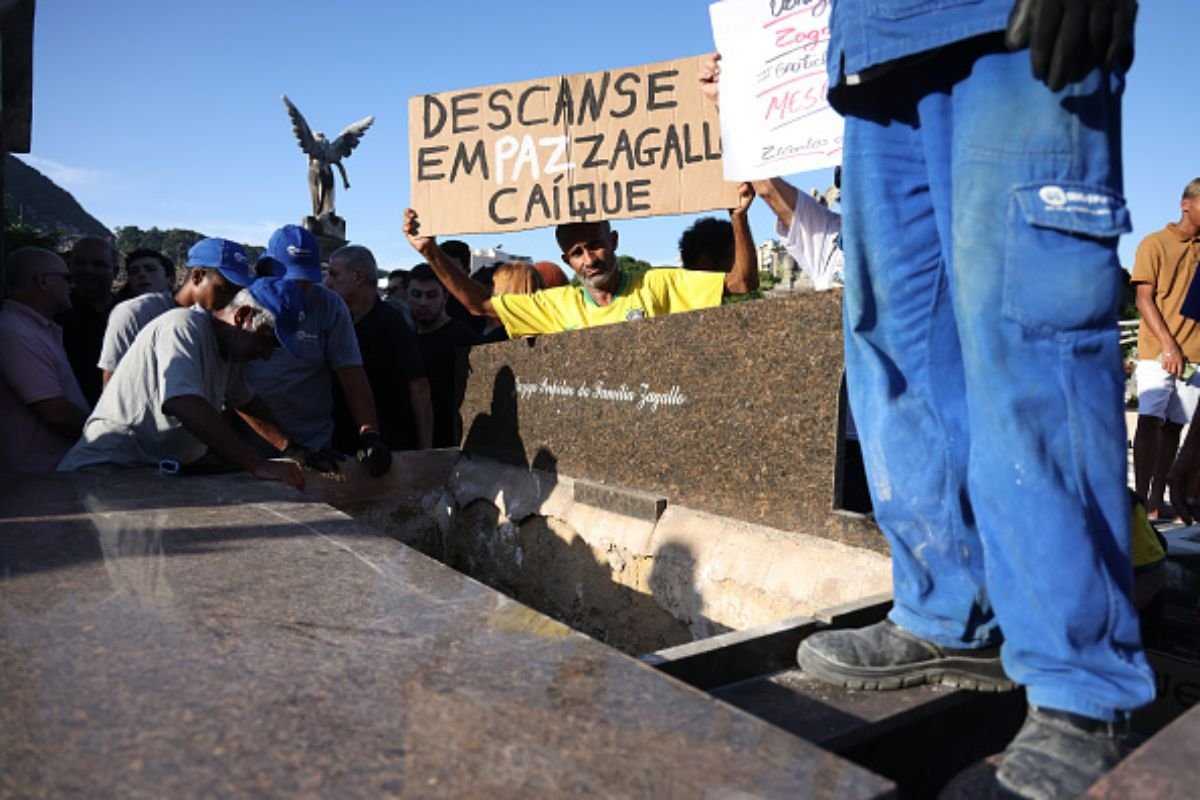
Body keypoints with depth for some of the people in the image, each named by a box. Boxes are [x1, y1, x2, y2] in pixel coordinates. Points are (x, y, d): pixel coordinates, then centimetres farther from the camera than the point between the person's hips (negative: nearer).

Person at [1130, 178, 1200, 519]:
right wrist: (1168, 345, -14)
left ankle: (1159, 499, 10)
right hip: (1157, 351, -5)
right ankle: (1142, 500, -7)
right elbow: (1144, 299, -6)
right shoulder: (1154, 243, 1)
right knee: (1150, 420, -10)